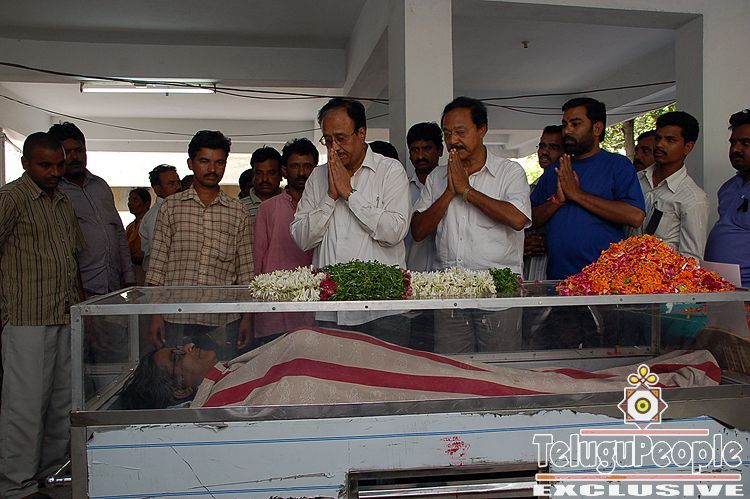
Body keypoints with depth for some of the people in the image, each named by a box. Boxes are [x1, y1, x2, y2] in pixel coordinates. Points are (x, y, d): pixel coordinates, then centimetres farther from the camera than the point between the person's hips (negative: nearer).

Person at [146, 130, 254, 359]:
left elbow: (246, 271, 7)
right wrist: (155, 314, 0)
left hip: (223, 320, 0)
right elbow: (157, 265, 5)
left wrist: (247, 318, 3)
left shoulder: (238, 213, 7)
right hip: (176, 317, 0)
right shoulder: (171, 207, 6)